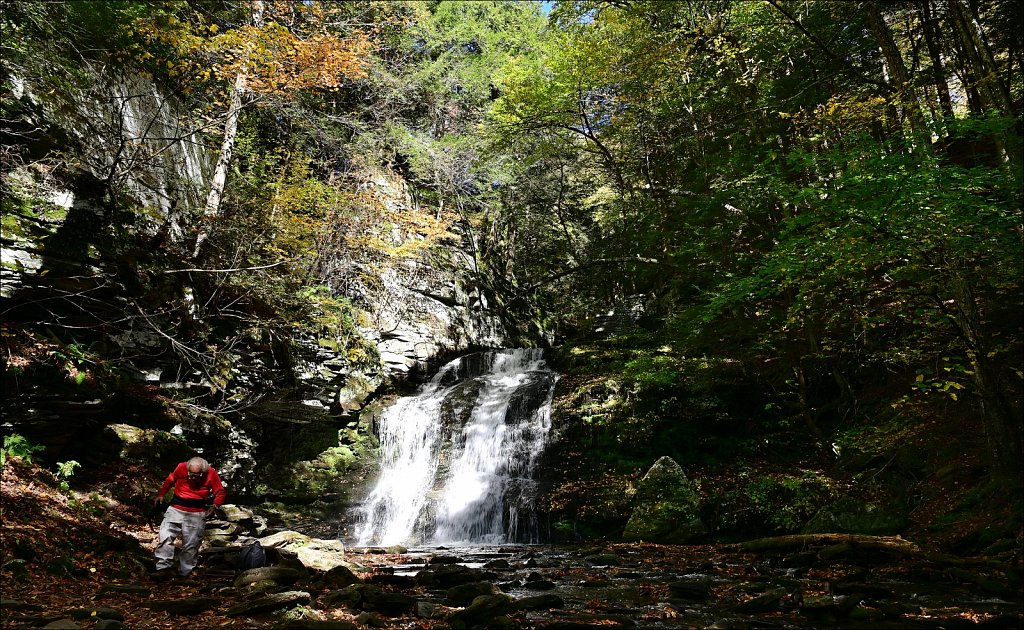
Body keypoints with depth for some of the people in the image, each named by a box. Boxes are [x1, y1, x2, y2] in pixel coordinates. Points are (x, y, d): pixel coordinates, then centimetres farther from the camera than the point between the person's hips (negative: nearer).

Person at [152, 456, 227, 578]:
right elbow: (169, 481, 13)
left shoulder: (211, 473, -11)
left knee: (191, 545, 2)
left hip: (197, 514, -1)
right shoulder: (181, 468, -8)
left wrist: (215, 505, -19)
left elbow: (221, 492, -3)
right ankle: (163, 568, -4)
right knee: (165, 536, -10)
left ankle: (185, 572, 12)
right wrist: (161, 494, 17)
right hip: (176, 509, 2)